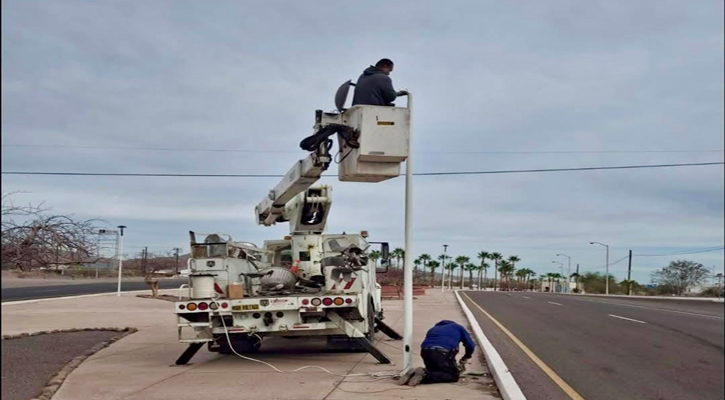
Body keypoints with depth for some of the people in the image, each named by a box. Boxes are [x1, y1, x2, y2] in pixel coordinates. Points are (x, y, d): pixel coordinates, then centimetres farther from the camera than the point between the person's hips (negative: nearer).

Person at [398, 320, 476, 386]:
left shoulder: (433, 329, 40)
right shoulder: (458, 327, 30)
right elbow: (470, 345, 26)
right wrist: (463, 360, 44)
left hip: (425, 351, 5)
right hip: (443, 353, -5)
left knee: (435, 372, 25)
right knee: (454, 375, 8)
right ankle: (424, 375, -13)